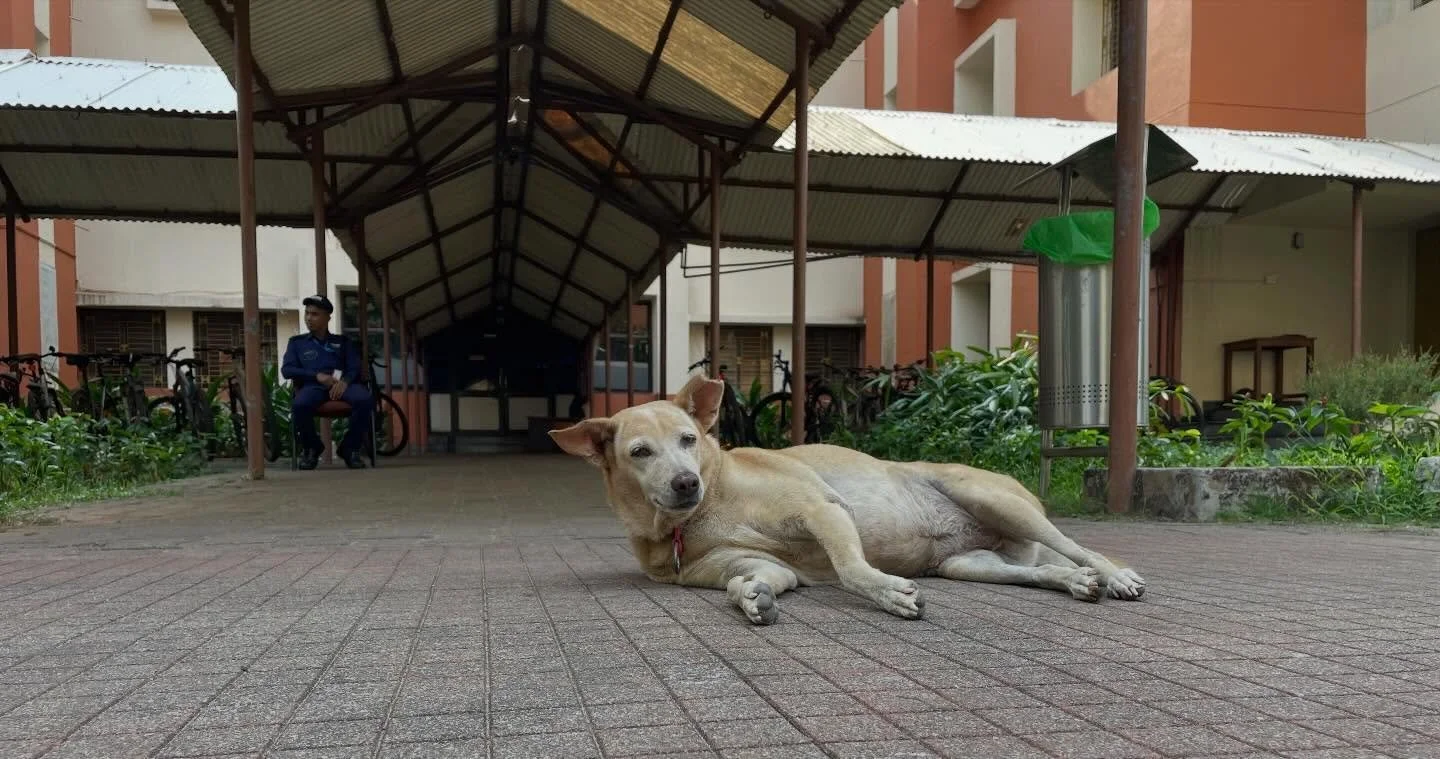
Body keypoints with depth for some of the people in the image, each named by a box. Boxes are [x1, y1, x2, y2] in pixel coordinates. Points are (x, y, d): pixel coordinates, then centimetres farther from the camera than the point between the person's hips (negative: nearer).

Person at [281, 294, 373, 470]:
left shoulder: (342, 341, 24)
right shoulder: (297, 342, 24)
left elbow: (355, 368, 11)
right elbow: (286, 370, 9)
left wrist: (345, 381, -14)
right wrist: (317, 375, -8)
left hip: (341, 384, 1)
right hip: (312, 385, 0)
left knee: (364, 400, -34)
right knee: (299, 405, -37)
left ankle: (350, 448, -12)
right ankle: (311, 448, -6)